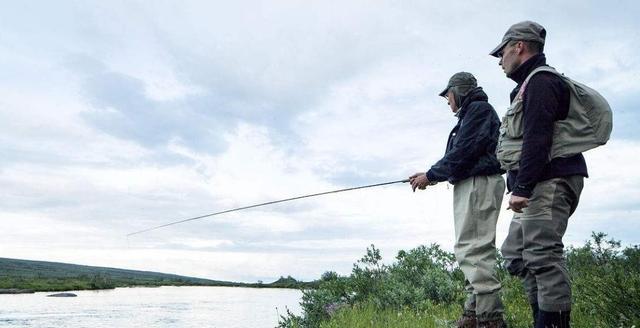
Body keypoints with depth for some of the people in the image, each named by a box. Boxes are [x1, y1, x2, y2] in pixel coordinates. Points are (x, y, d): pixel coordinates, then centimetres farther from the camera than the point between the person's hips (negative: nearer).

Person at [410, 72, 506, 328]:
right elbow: (459, 157, 20)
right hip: (469, 185, 11)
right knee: (468, 249, 10)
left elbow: (462, 152, -15)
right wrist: (429, 175, 11)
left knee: (473, 249, -15)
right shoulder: (469, 115, 25)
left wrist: (430, 175, -9)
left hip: (478, 183, -11)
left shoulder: (478, 108, -5)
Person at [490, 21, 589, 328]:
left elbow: (537, 139, -20)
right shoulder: (528, 85, 24)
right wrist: (520, 187, 20)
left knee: (542, 254, -13)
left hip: (549, 182, -11)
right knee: (515, 252, 11)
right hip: (538, 187, 11)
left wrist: (521, 188, -22)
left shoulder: (540, 81, -8)